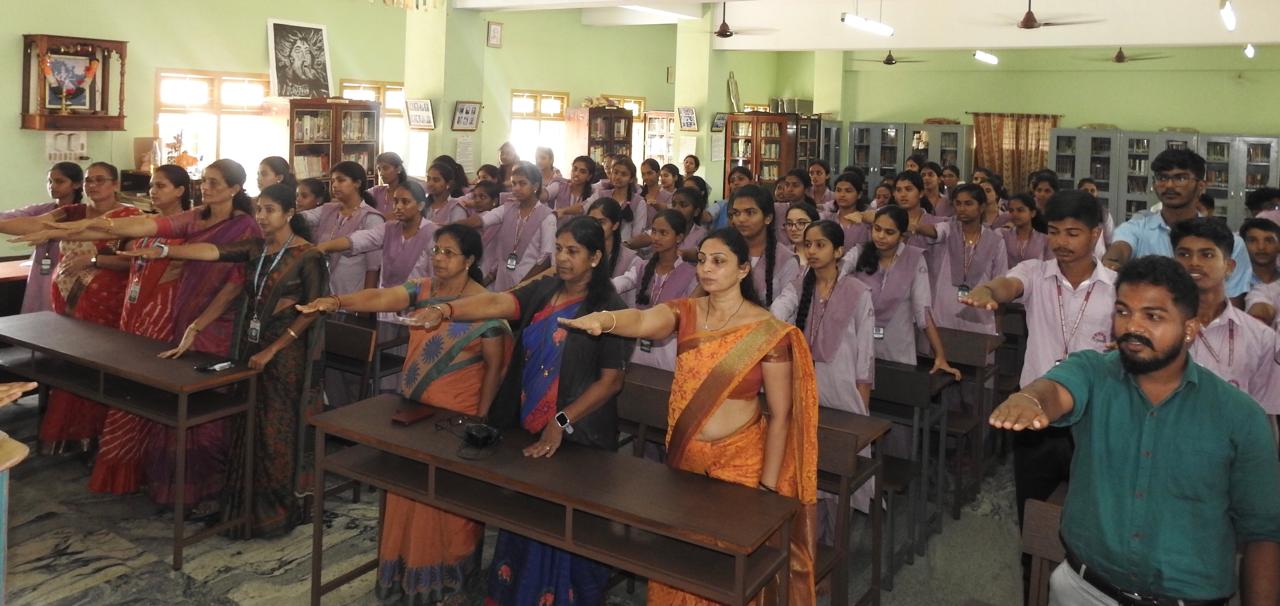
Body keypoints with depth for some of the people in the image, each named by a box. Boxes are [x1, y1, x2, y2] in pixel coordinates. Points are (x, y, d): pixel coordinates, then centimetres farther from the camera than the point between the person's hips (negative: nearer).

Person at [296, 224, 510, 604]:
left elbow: (494, 365, -9)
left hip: (456, 416, -5)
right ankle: (410, 567, 31)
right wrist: (337, 302, -33)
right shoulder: (421, 290, 2)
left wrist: (480, 417, -9)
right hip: (412, 409, 5)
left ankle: (447, 573, 25)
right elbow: (382, 298, -15)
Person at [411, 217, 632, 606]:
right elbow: (497, 304, -11)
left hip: (576, 438, -5)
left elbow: (612, 380, -11)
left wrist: (562, 422, -17)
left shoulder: (608, 308, -10)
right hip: (527, 429, 5)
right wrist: (447, 310, -29)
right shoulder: (542, 291, 5)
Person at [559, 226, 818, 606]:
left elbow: (781, 415, -10)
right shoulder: (685, 312, -4)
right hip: (683, 457, 4)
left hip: (739, 463, -3)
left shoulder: (768, 331, -13)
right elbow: (642, 321, -26)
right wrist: (604, 319, -48)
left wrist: (768, 486, -11)